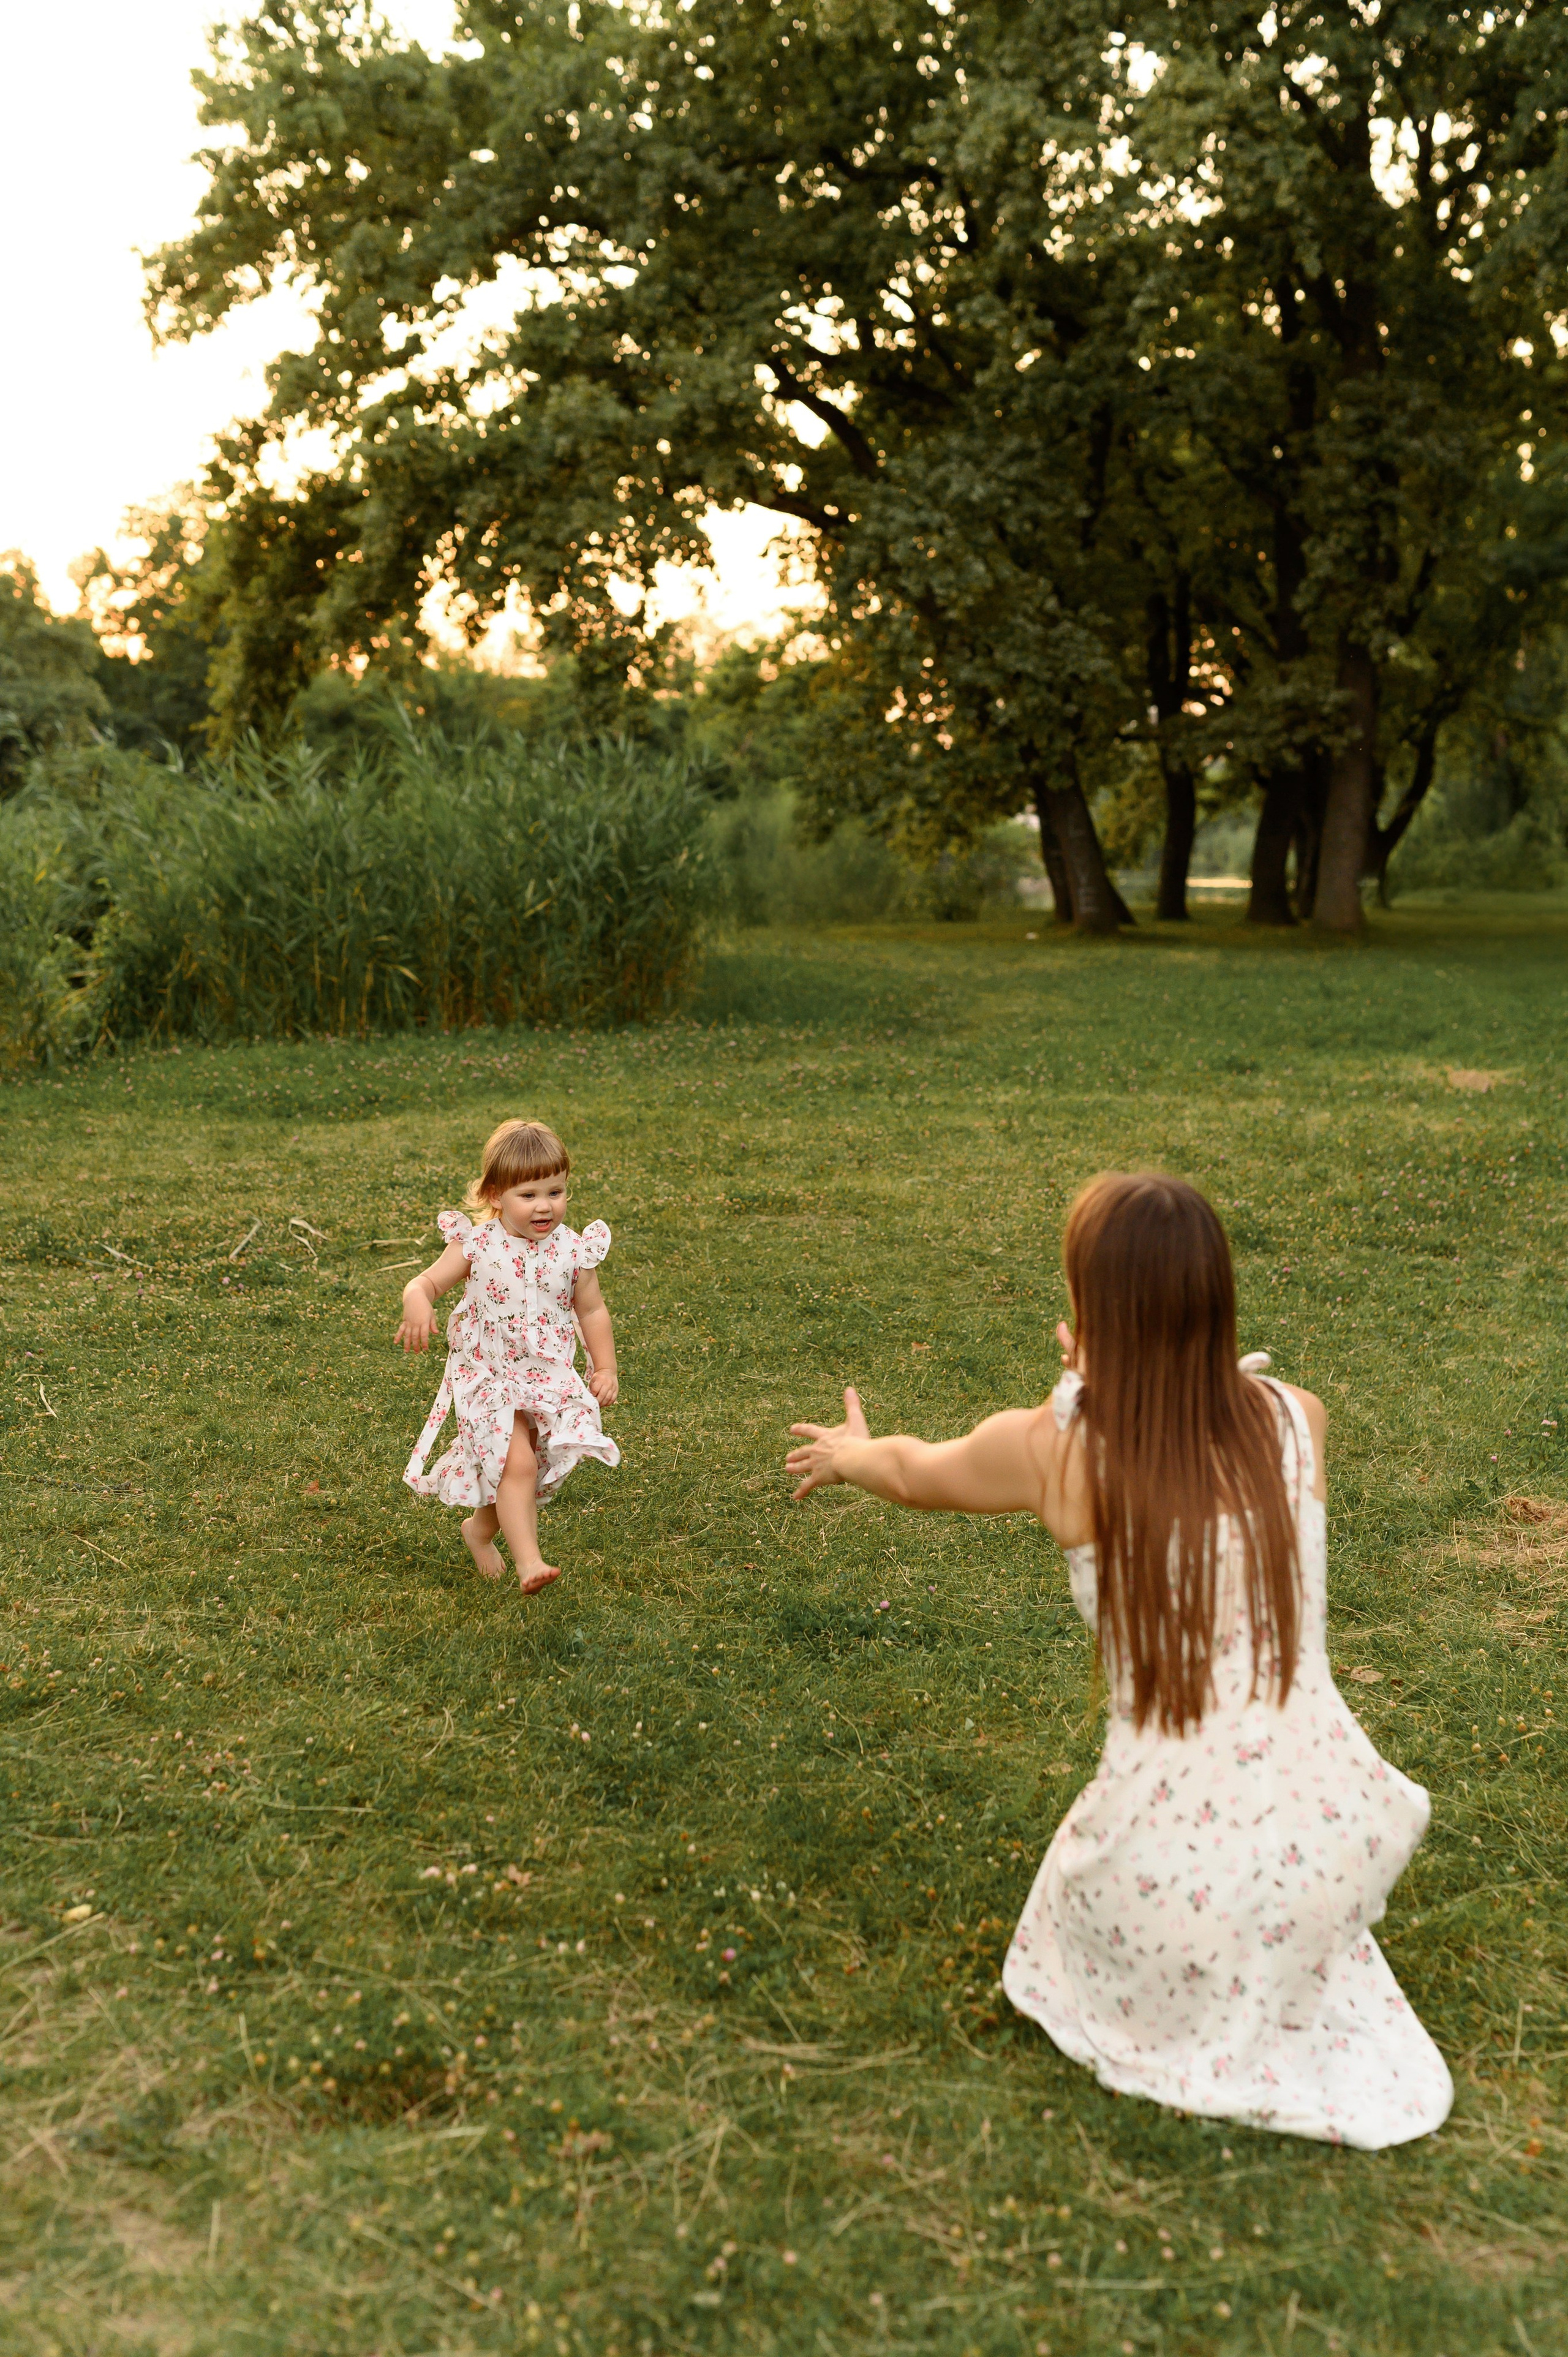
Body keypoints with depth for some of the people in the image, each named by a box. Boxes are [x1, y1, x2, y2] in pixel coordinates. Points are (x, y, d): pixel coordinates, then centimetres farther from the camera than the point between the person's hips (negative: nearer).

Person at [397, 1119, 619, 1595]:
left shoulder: (573, 1250, -4)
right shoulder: (476, 1246, -10)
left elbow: (592, 1311, 7)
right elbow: (425, 1283, -8)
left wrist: (605, 1368, 4)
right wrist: (417, 1304, -30)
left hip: (550, 1378, 3)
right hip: (488, 1377, -3)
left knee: (517, 1475, 11)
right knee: (517, 1463, -21)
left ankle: (481, 1529, 41)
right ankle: (529, 1561, -17)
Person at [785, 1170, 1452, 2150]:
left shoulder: (1054, 1451, -11)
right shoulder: (1297, 1421, -6)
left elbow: (917, 1472, 13)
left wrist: (850, 1453, 33)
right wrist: (1118, 1388, 33)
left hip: (1178, 1874, -3)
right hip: (1332, 1838, 3)